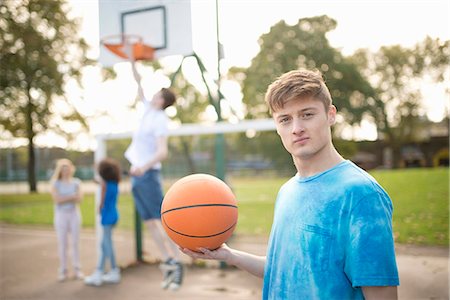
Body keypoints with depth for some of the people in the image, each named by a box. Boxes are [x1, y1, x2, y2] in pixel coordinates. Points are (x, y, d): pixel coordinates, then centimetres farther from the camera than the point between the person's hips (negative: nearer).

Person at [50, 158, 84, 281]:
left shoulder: (76, 182, 2)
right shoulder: (55, 183, -2)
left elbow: (79, 198, -8)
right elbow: (57, 199, -15)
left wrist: (64, 199, -16)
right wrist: (72, 197, -14)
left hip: (74, 214, 1)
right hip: (61, 215, -1)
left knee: (75, 242, 3)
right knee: (62, 243, 1)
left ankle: (77, 269, 10)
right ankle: (63, 271, 9)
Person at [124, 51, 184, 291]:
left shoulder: (160, 119, -12)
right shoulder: (150, 110, 10)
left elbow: (162, 152, -23)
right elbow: (140, 84, 25)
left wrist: (145, 166, -39)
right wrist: (132, 62, 27)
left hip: (148, 174, -8)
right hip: (137, 175, 8)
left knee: (162, 220, -7)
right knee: (150, 223, 6)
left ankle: (176, 262, -1)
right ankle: (168, 264, 10)